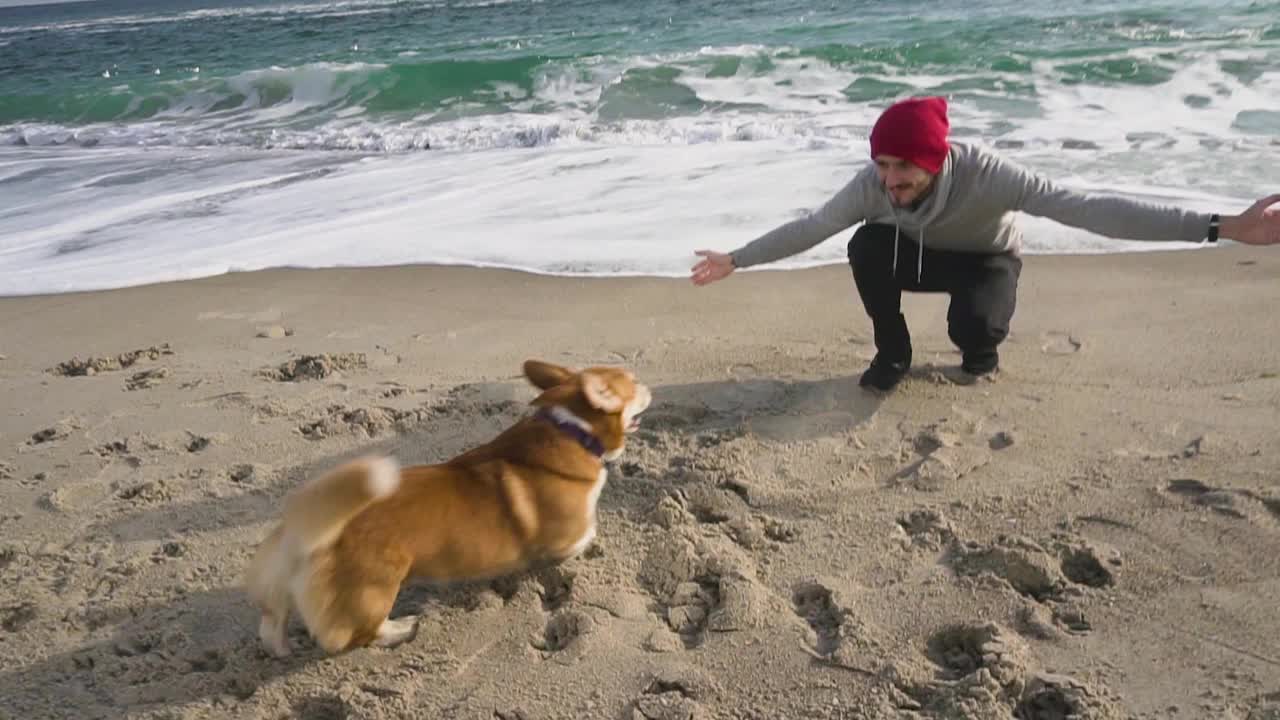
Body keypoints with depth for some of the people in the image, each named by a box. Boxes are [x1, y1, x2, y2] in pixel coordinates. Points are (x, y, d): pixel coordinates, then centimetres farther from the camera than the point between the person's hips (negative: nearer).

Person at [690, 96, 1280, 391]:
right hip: (923, 256, 3)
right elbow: (807, 228, -16)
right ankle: (893, 356, -6)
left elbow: (1087, 208, -44)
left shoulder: (983, 174, -39)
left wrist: (1221, 227, -50)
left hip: (987, 262, -3)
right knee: (867, 245, -29)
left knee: (972, 328, -36)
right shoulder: (871, 185, -29)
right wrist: (735, 260, -13)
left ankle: (982, 356, 5)